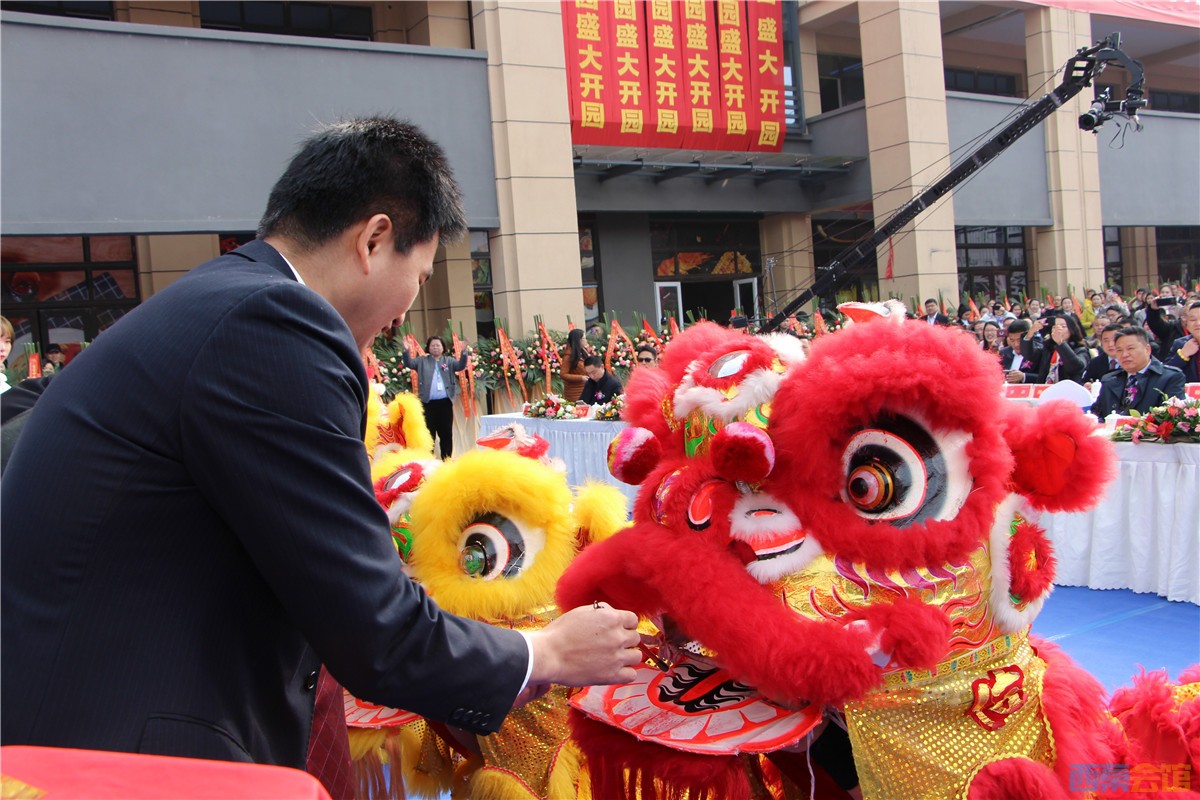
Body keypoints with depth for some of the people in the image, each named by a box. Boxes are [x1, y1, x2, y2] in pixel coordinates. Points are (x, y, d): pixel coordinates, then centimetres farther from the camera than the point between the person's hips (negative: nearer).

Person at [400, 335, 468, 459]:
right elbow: (409, 363, -1)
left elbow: (461, 366, -2)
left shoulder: (449, 360, 12)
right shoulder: (422, 361, 10)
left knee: (446, 433, 6)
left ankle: (446, 460, 13)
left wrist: (464, 352, -18)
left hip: (445, 402, 1)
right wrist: (406, 350, -17)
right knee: (429, 433, 1)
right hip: (428, 403, -1)